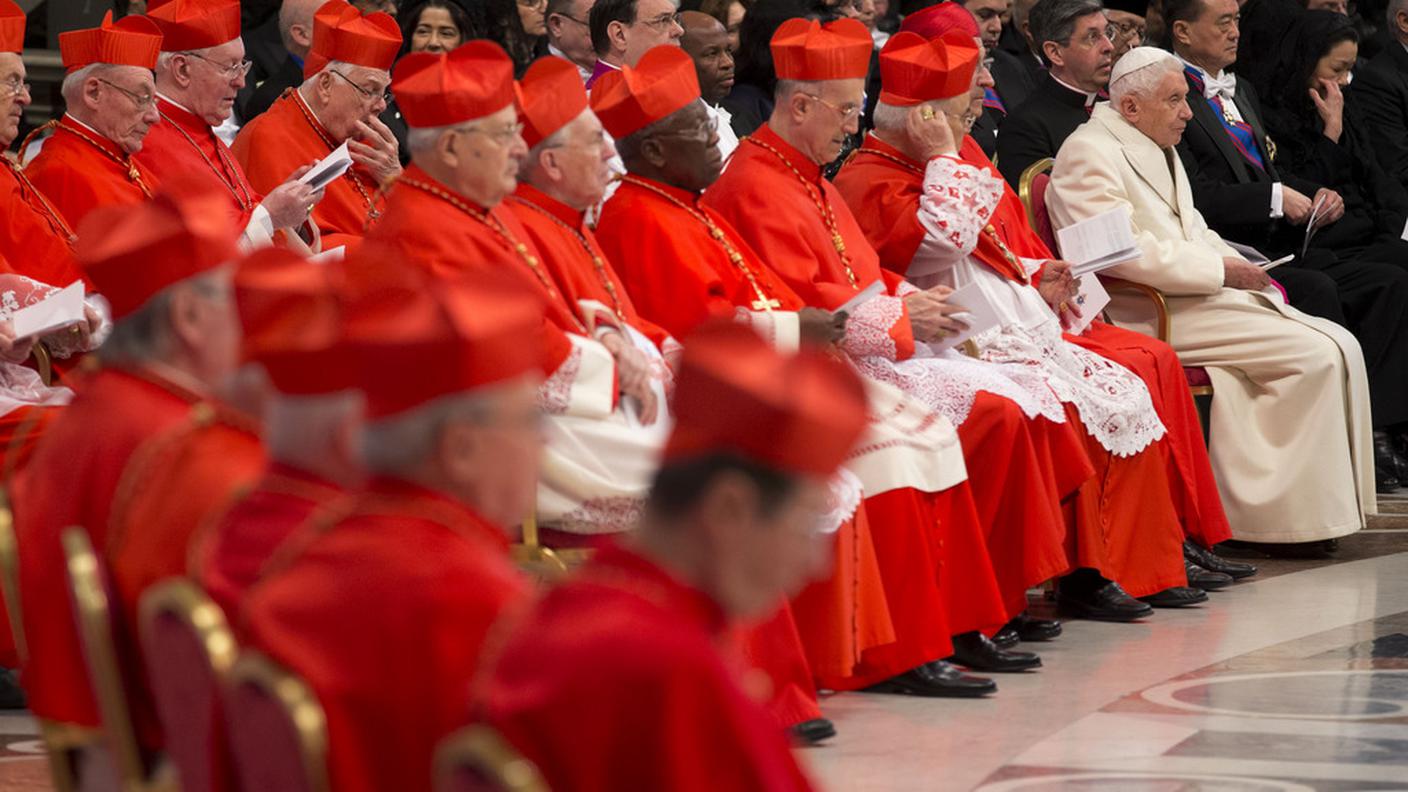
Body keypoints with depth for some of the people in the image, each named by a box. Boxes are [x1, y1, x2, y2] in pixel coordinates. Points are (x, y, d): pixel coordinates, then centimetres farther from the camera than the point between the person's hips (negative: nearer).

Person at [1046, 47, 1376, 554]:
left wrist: (1238, 265, 8)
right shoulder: (1090, 153, -9)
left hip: (1197, 296, 10)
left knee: (1340, 346, -5)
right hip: (1150, 316, -10)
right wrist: (1221, 270, -16)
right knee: (1316, 354, -20)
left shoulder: (1160, 151, 22)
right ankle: (1303, 515, -12)